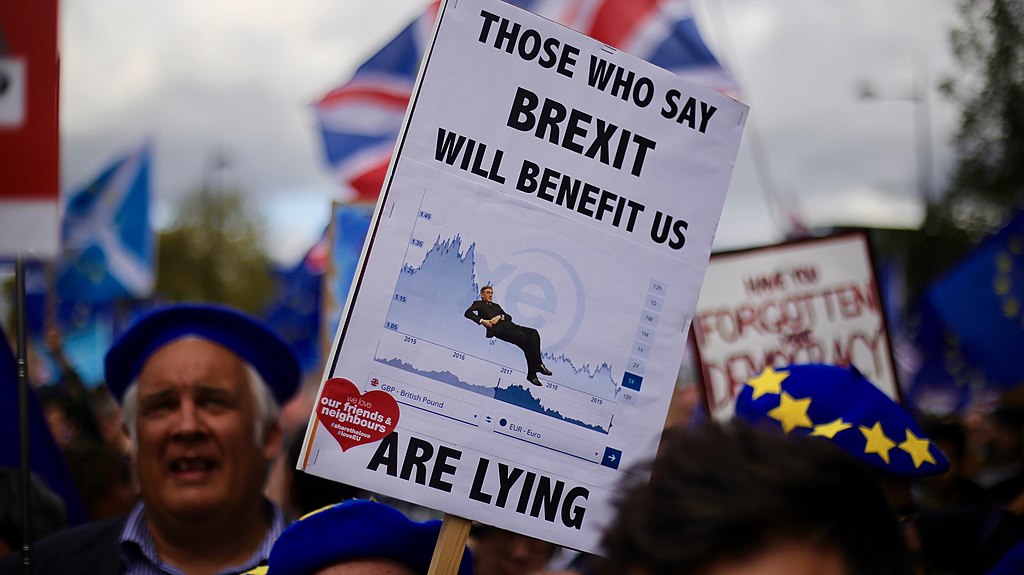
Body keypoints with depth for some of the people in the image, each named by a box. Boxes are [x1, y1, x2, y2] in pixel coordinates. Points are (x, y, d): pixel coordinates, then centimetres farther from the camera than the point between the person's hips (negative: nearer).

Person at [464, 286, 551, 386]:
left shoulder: (496, 305, 37)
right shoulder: (478, 304, 22)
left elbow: (509, 317, 24)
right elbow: (468, 313, 2)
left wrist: (500, 316, 1)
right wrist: (482, 320, -12)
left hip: (508, 324, 6)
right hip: (497, 328, -6)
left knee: (533, 333, -19)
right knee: (523, 337, -29)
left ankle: (538, 365, -27)